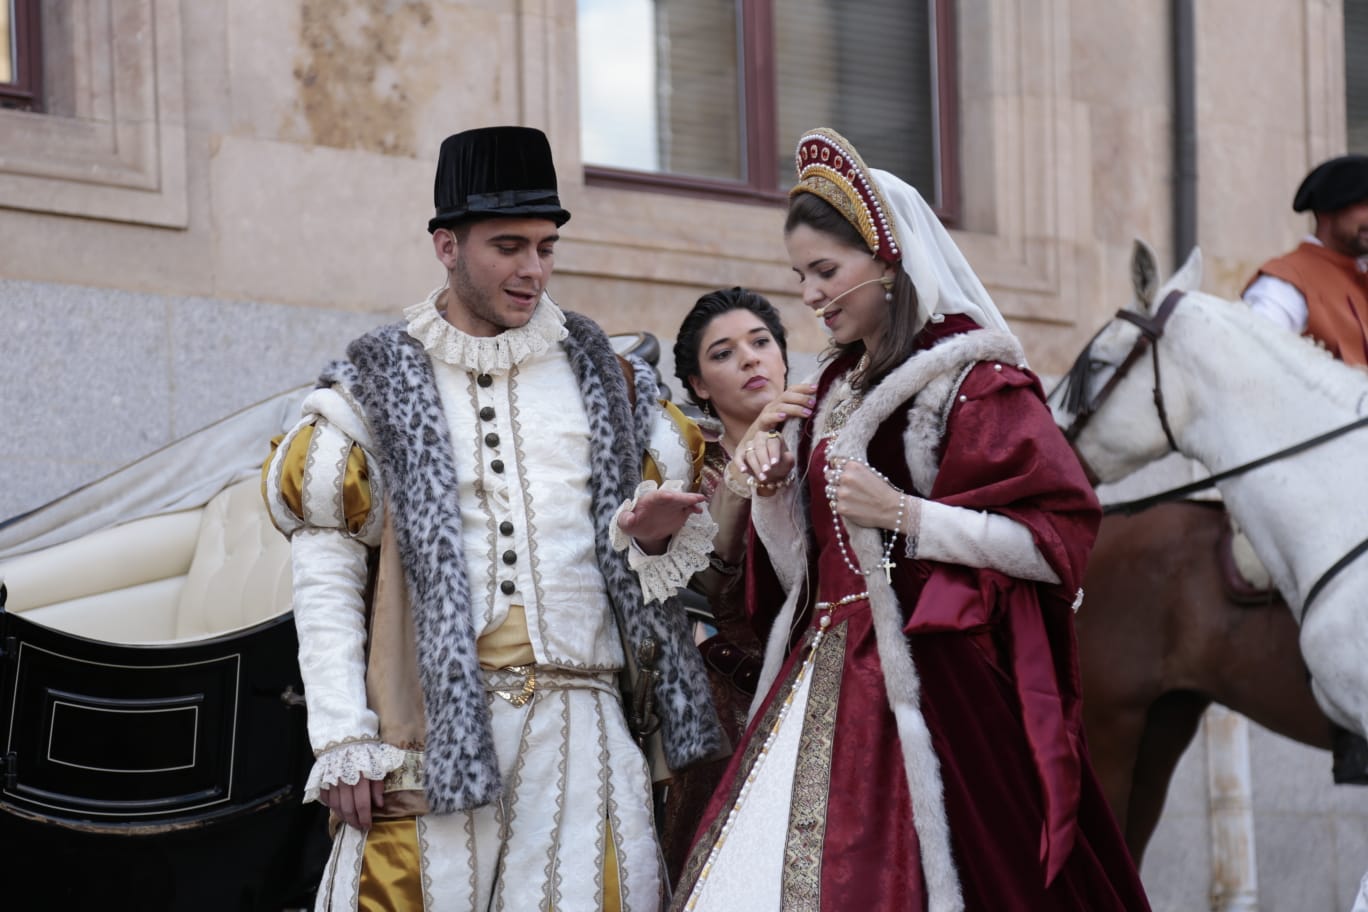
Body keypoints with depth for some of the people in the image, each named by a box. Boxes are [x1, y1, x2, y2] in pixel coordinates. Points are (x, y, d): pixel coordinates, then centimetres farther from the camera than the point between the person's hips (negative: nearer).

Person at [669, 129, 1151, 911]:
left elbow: (1062, 536, -14)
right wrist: (774, 490, 1)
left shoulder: (974, 379, -6)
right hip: (824, 687, 7)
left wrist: (905, 515, -17)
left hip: (929, 688, -7)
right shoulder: (840, 390, 17)